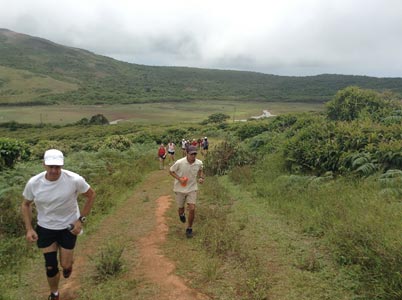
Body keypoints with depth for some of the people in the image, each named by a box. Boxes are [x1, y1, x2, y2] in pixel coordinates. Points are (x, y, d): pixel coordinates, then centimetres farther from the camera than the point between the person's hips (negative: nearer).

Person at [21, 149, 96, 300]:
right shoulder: (33, 183, -20)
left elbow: (91, 195, -9)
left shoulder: (74, 180, -27)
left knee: (65, 265, 8)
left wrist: (81, 220, -12)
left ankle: (68, 264, 48)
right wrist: (29, 229, -8)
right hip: (45, 228, 1)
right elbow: (25, 204, 0)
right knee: (50, 267, 8)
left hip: (68, 227, -1)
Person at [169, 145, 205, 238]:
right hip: (180, 189, -1)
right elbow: (171, 171, -7)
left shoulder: (199, 163, -13)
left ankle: (189, 229, 12)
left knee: (192, 209, -9)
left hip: (192, 188, 1)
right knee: (181, 208, 15)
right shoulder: (179, 162, -22)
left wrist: (201, 177, -7)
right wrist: (179, 178, -21)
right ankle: (181, 214, 55)